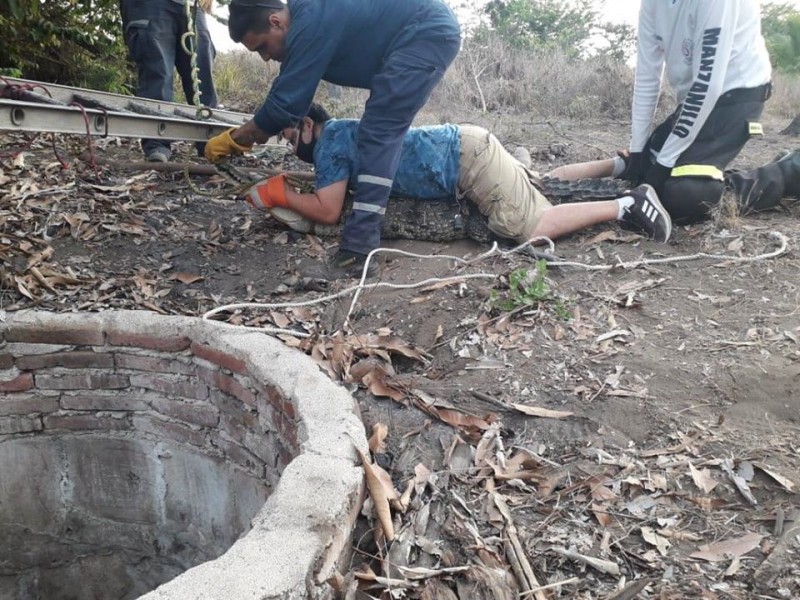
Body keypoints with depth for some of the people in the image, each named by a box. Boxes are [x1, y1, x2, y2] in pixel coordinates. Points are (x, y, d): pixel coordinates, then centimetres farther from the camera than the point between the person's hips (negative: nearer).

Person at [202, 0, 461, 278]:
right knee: (382, 131, 17)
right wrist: (244, 136, 15)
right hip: (432, 31, 11)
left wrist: (230, 140, -9)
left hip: (428, 34, -11)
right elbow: (288, 97, 19)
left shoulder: (311, 24, -22)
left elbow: (283, 105, -20)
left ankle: (358, 247, -23)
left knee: (377, 134, -17)